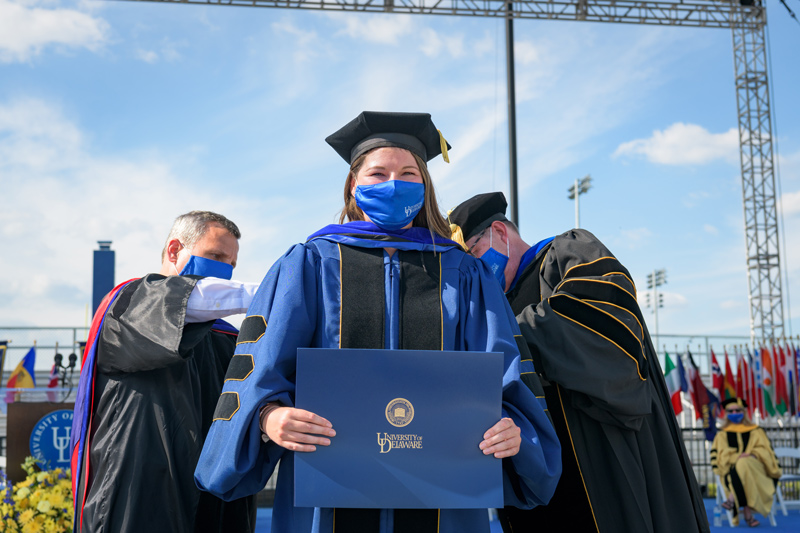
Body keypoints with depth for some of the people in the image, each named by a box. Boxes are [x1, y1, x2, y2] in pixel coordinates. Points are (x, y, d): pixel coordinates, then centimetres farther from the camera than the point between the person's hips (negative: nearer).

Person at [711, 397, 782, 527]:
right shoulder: (722, 435, 20)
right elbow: (720, 455, 5)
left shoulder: (756, 431, 21)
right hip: (731, 471, 0)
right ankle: (748, 513, -44)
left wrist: (751, 455, -15)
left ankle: (732, 499, -44)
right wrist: (737, 456, -15)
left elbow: (764, 450, 8)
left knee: (744, 463, -37)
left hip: (756, 471, 0)